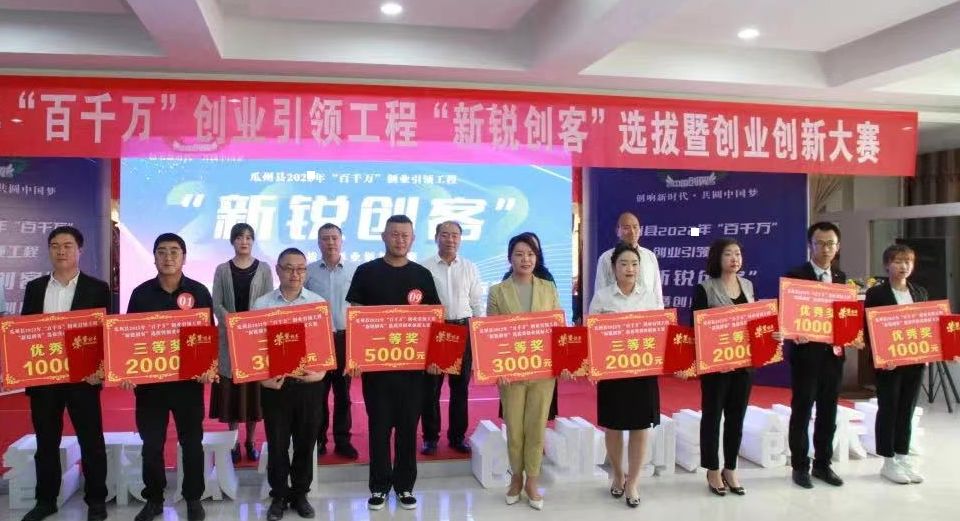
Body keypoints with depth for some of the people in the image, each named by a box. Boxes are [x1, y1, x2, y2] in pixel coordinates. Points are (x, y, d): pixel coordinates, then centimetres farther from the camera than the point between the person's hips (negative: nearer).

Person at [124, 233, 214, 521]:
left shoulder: (199, 292, -1)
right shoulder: (141, 293, 2)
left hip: (188, 379, -1)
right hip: (149, 379, 1)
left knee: (192, 442, 9)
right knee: (151, 444, 9)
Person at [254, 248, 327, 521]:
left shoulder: (319, 303, 1)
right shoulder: (262, 304, 0)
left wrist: (322, 371, -13)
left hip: (309, 382, 1)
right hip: (274, 382, 0)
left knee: (306, 441, 10)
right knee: (277, 442, 9)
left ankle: (300, 493, 27)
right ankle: (279, 495, 26)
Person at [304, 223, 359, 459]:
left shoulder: (355, 270, 1)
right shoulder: (309, 271, 2)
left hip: (345, 338, 0)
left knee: (343, 392, 8)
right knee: (318, 392, 6)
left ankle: (342, 440, 17)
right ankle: (318, 439, 17)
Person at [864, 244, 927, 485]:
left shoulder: (920, 292, 11)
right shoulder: (876, 293, -5)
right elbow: (868, 329, -7)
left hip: (915, 361, 5)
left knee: (907, 410, 11)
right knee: (888, 409, 3)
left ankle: (902, 458, 21)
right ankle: (888, 461, 12)